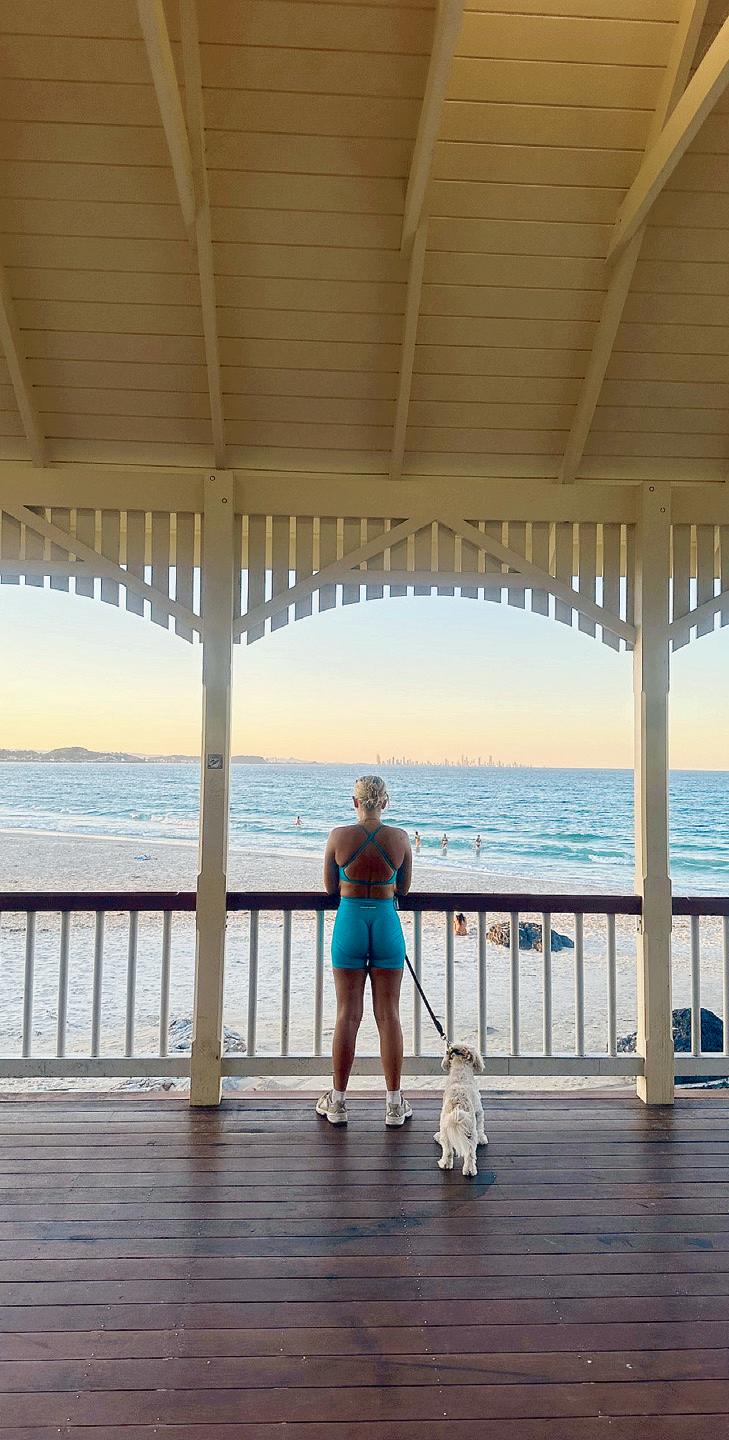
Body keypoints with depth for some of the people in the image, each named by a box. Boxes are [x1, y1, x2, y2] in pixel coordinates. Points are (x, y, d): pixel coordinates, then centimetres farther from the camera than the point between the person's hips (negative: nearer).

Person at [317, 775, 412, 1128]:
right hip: (386, 924, 1)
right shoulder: (400, 838, -6)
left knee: (347, 1015, 8)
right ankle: (394, 1104, 16)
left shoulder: (339, 836, -9)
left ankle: (337, 1102, 17)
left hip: (350, 923, 0)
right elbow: (404, 889, 5)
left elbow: (330, 887, 3)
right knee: (388, 1015, 9)